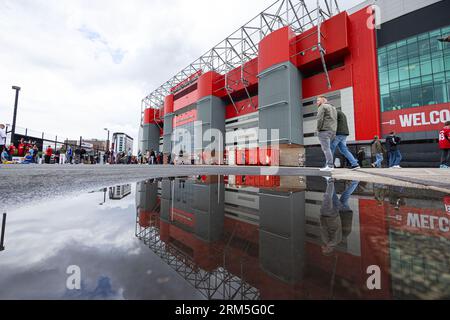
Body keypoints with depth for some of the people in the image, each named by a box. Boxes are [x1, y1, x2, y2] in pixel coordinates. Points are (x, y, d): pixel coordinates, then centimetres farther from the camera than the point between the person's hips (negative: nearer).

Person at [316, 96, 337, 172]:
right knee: (328, 148, 11)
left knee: (326, 148, -11)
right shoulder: (333, 108, 26)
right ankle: (331, 165, 9)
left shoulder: (322, 107, -1)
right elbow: (335, 120, 20)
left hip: (324, 131, -9)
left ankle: (329, 166, -14)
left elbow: (320, 119, -14)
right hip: (333, 131, 9)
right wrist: (334, 132, 16)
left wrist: (318, 129, -4)